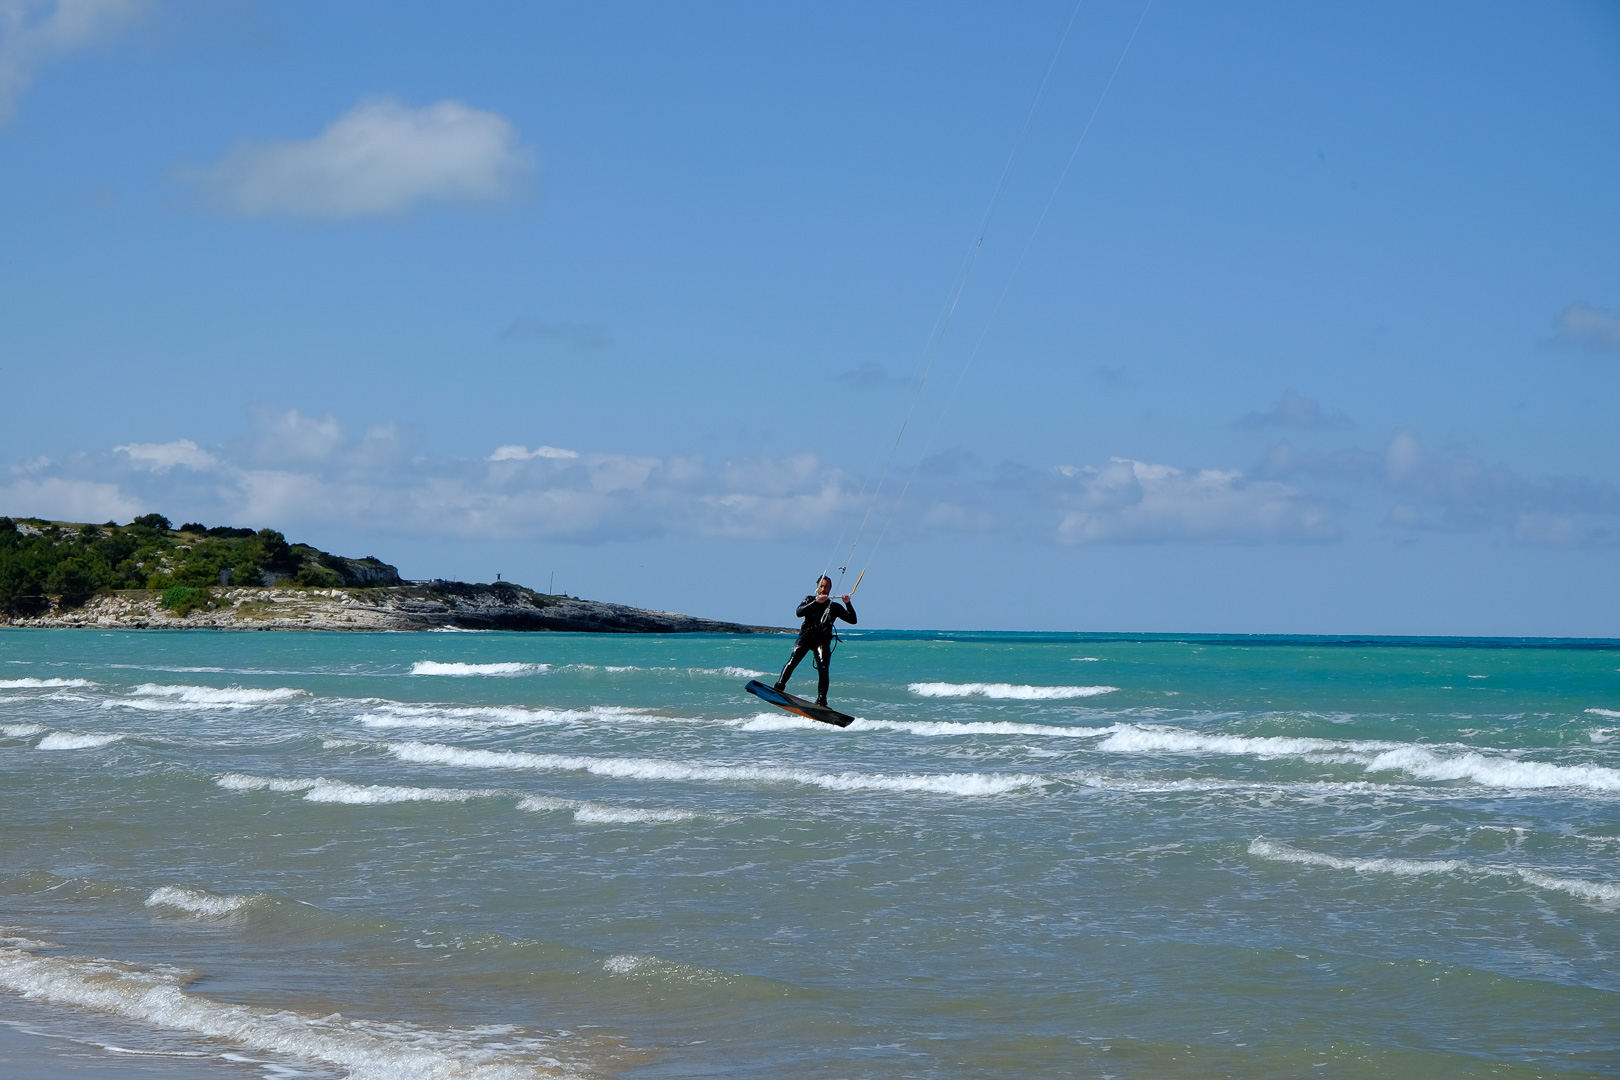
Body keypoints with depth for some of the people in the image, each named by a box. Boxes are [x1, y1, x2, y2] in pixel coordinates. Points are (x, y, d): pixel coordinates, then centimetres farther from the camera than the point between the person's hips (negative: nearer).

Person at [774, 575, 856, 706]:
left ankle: (821, 701, -23)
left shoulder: (835, 607, 18)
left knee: (823, 669, -17)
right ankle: (779, 687, -29)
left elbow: (852, 620, 12)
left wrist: (848, 604, -2)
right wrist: (816, 602, -15)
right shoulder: (810, 600, 16)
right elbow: (799, 612, -4)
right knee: (793, 660, -24)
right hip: (806, 636, -1)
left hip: (822, 640, 1)